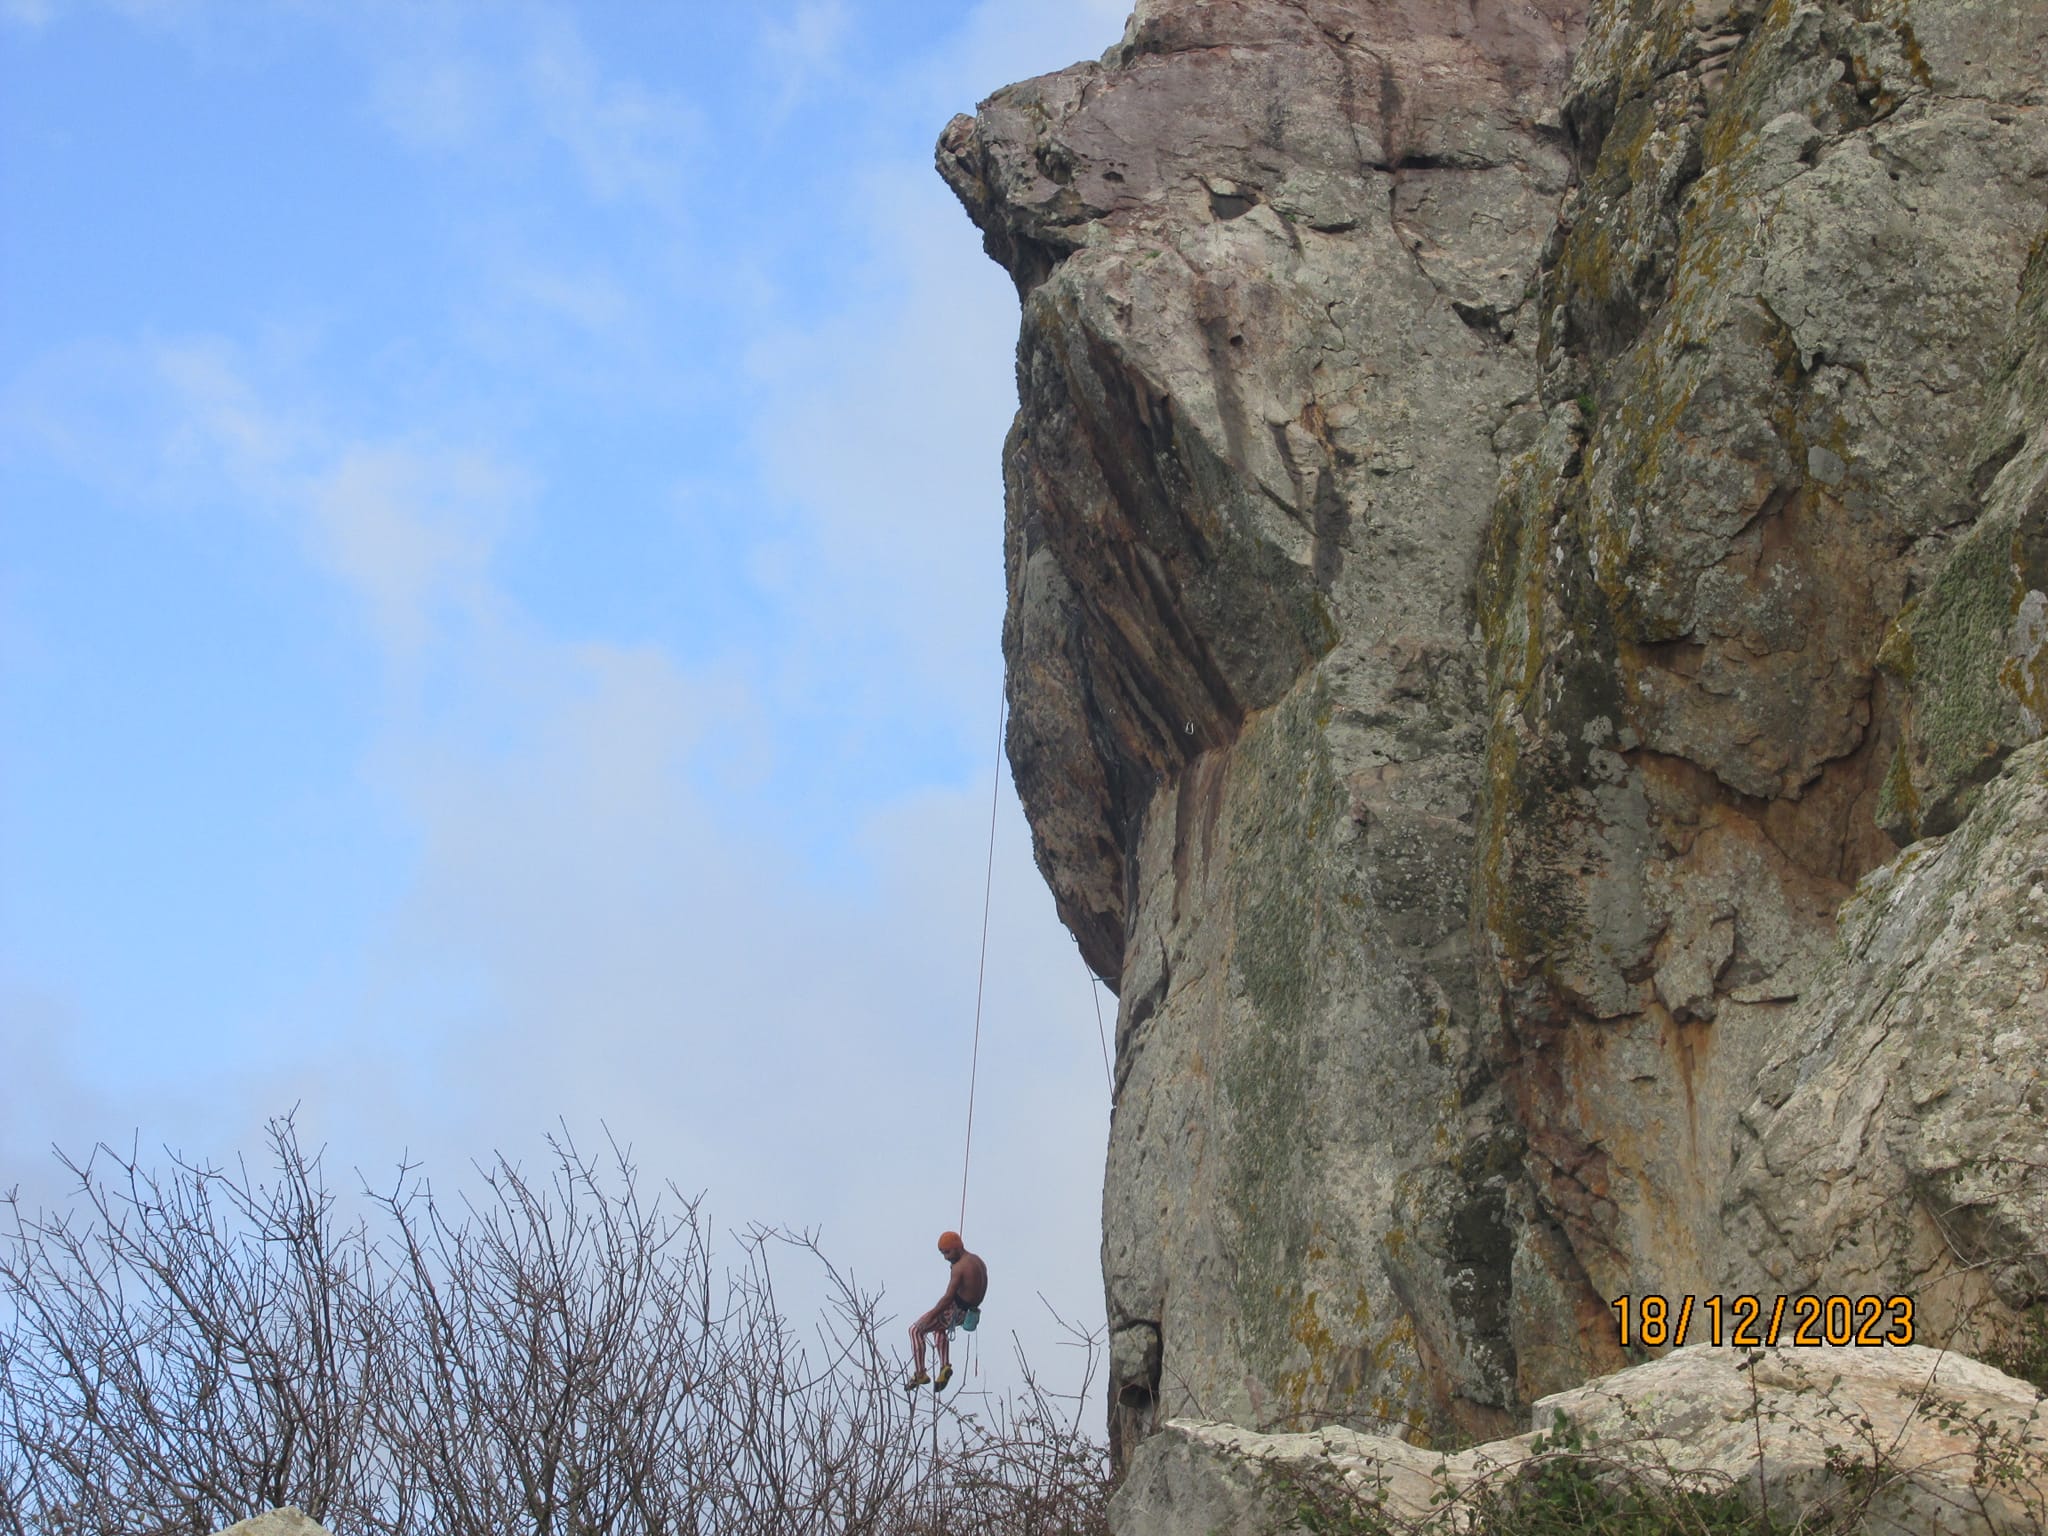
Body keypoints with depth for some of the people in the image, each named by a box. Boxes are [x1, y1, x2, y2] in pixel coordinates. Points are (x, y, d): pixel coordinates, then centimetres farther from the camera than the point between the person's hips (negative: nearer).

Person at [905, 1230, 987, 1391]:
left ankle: (920, 1374, 3)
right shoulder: (978, 1261, 6)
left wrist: (930, 1316, -21)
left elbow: (948, 1297, -25)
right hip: (970, 1310, 9)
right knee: (938, 1327, 35)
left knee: (915, 1330, 4)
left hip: (956, 1310, -9)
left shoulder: (959, 1267, -22)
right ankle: (945, 1367, 21)